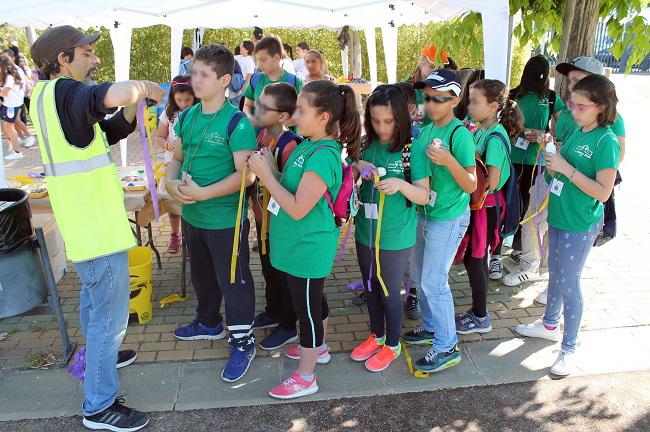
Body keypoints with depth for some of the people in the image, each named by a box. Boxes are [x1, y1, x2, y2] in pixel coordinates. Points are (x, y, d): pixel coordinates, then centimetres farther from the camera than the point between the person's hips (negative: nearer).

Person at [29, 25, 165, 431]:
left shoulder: (50, 94, 11)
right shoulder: (65, 92, -20)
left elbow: (110, 131, 14)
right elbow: (114, 95, -43)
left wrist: (137, 103, -3)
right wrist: (145, 86, -22)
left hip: (83, 222, 11)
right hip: (97, 226, -11)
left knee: (94, 297, 28)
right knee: (110, 314, 0)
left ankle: (99, 355, 50)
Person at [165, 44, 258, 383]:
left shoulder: (237, 123, -19)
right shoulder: (187, 117, 3)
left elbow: (245, 175, -23)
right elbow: (178, 158, 11)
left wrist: (203, 193, -27)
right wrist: (170, 182, -10)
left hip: (226, 219, -7)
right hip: (192, 215, 8)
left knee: (233, 280, 6)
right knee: (202, 275, 25)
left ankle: (243, 343, 23)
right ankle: (209, 323, 47)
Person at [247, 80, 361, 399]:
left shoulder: (323, 157, -26)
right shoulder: (308, 145, 3)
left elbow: (298, 208, -26)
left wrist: (266, 175, -21)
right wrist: (269, 167, -5)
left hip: (307, 248, -9)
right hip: (301, 244, 9)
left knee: (307, 307, 7)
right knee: (313, 301, 26)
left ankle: (305, 377, 25)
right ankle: (317, 347, 48)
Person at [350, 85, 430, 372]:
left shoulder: (413, 150, -13)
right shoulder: (366, 145, -1)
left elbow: (423, 196, -13)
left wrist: (400, 184, -33)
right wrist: (358, 166, -14)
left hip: (395, 237, -5)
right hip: (365, 232, 5)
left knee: (389, 291, 10)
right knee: (370, 287, 20)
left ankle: (392, 345, 32)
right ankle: (376, 335, 42)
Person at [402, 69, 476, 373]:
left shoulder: (460, 134, -18)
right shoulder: (425, 130, 3)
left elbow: (471, 186, -18)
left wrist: (449, 161, -33)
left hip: (449, 218, -8)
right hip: (424, 212, 8)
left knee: (434, 282, -3)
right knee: (419, 276, 18)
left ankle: (447, 347, 12)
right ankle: (431, 328, 37)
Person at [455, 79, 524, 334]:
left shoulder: (495, 138, -20)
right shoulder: (480, 131, 5)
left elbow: (491, 183, -23)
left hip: (486, 206, -8)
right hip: (476, 203, 8)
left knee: (474, 260, 3)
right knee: (476, 259, 17)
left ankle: (480, 318, 19)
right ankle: (477, 310, 32)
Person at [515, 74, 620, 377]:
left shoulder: (606, 141, -18)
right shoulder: (577, 134, 5)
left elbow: (603, 192, -22)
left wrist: (566, 168, -24)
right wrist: (552, 162, -9)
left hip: (579, 226, -8)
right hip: (558, 217, 8)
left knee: (568, 284, 1)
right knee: (555, 275, 21)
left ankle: (569, 348, 16)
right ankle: (550, 325, 40)